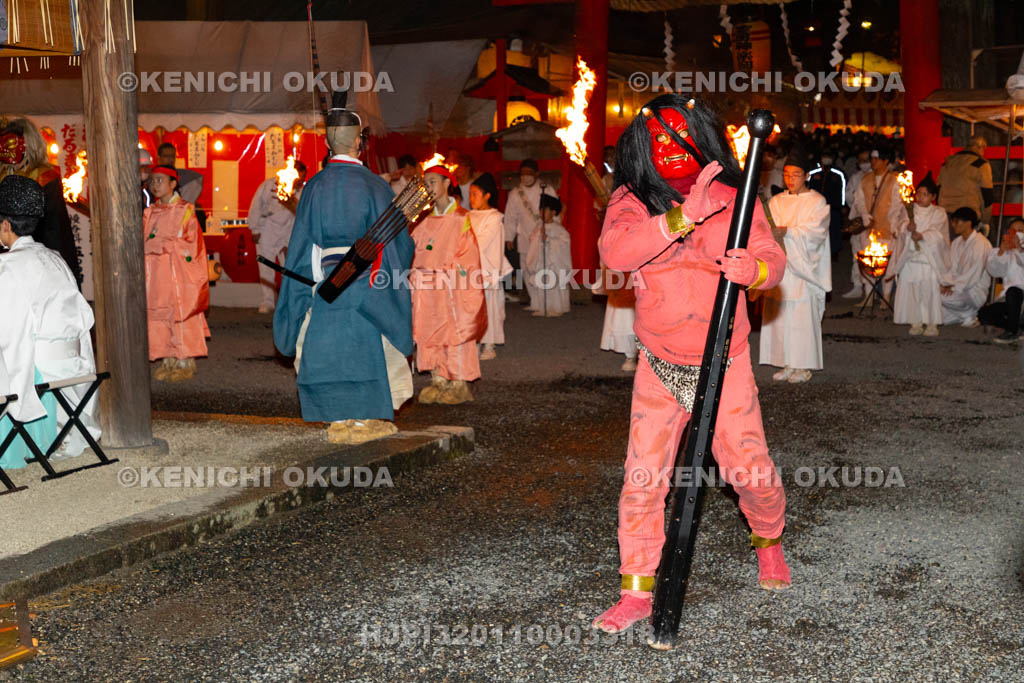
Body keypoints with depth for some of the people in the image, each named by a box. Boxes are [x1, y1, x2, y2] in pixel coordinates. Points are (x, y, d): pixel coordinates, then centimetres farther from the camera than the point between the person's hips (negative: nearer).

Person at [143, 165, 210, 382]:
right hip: (156, 272, 6)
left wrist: (163, 245, -12)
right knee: (158, 313, 4)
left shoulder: (184, 210, -4)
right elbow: (144, 240, 16)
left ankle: (186, 363, 2)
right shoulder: (150, 212, 13)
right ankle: (168, 361, 11)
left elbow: (190, 243, -7)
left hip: (178, 272, -6)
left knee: (180, 313, -5)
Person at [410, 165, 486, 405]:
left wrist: (448, 270, -15)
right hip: (428, 286, 6)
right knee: (430, 332, 5)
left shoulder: (461, 218, -3)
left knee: (454, 330, -5)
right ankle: (438, 380, 11)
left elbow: (467, 254, -6)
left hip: (453, 285, -6)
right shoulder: (428, 221, 13)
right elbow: (414, 250, 12)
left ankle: (459, 384, 0)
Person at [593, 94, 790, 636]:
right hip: (659, 366, 1)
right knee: (642, 478, 0)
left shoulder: (734, 200, -4)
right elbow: (613, 252, -25)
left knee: (748, 467, 2)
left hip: (725, 363, 0)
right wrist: (681, 217, -35)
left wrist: (753, 268, -31)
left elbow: (774, 261, -7)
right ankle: (637, 591, 13)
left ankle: (768, 541, 36)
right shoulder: (631, 202, -6)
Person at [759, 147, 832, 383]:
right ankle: (787, 364, 11)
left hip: (803, 267, -4)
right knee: (780, 315, 3)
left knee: (802, 316, -6)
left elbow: (814, 232, -11)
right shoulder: (777, 201, 14)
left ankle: (803, 366, 1)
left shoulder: (817, 202, 2)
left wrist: (787, 232, -26)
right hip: (780, 266, 4)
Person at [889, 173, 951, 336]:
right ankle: (916, 322, 8)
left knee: (930, 290, -8)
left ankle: (932, 323, 0)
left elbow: (936, 233, -9)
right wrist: (909, 228, -28)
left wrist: (921, 235, -27)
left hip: (930, 258, -2)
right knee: (910, 290, -2)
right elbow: (903, 228, -5)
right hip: (910, 258, 2)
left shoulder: (938, 213, 6)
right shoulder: (909, 211, 12)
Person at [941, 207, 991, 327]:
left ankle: (970, 315, -5)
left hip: (976, 290, -8)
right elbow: (952, 269, 9)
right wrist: (947, 285, -11)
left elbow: (974, 274, -19)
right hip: (959, 286, 8)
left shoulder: (981, 243, -14)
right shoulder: (956, 243, 13)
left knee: (945, 297, -30)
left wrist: (954, 288, -21)